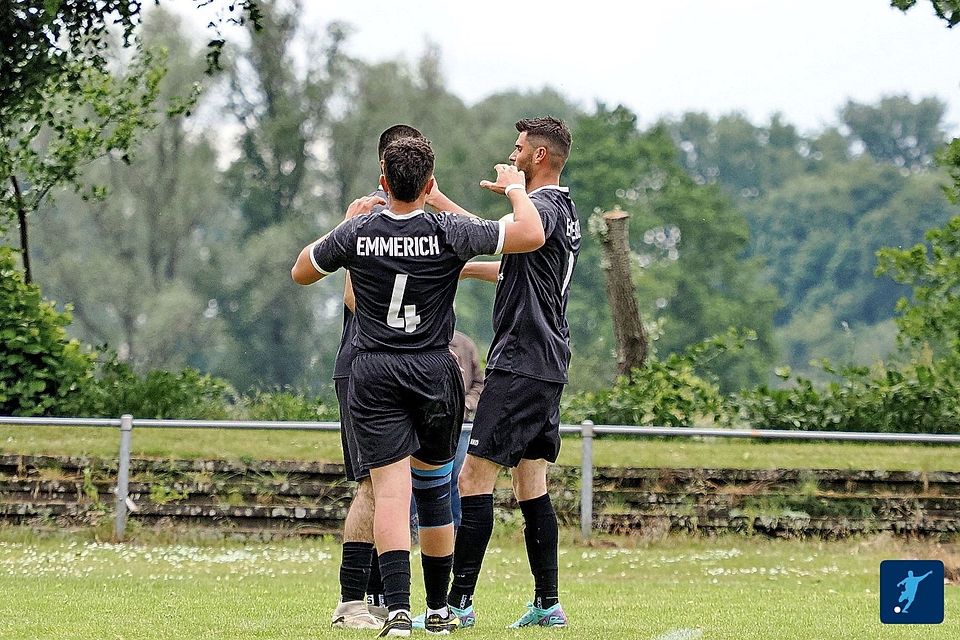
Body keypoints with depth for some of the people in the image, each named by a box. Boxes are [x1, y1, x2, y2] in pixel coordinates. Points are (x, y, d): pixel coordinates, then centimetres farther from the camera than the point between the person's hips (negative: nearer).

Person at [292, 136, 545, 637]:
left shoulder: (356, 233, -3)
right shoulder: (448, 233, -7)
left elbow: (301, 272, 15)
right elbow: (531, 235, -9)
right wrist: (515, 188, 9)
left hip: (373, 373, 0)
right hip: (434, 372, 0)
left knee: (391, 489, -8)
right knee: (434, 487, 15)